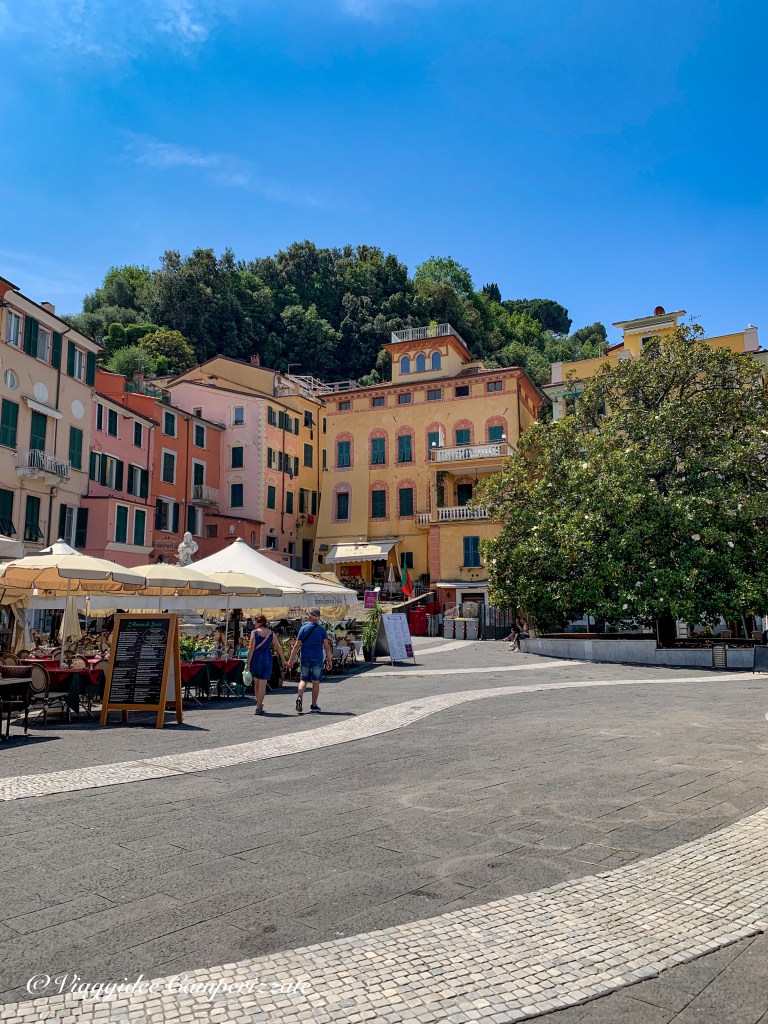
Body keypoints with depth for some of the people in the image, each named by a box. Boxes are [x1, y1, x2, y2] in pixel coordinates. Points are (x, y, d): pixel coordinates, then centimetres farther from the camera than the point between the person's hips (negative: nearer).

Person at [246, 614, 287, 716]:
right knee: (263, 684, 3)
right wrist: (283, 660, 13)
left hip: (256, 659, -1)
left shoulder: (255, 632, -6)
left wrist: (248, 663, -8)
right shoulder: (271, 633, 4)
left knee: (256, 682, 17)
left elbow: (251, 649, -11)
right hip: (267, 659, 2)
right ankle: (258, 707, 1)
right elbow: (279, 647, 4)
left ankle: (259, 704, 22)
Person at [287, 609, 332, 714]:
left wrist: (291, 660, 1)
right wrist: (329, 660, 6)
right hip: (317, 658, 0)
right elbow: (327, 646, -2)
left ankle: (300, 697, -15)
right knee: (316, 682, 8)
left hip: (305, 658, 1)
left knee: (303, 680, 10)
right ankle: (314, 705, 11)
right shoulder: (321, 629, 0)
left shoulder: (303, 628, 0)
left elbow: (297, 646, -3)